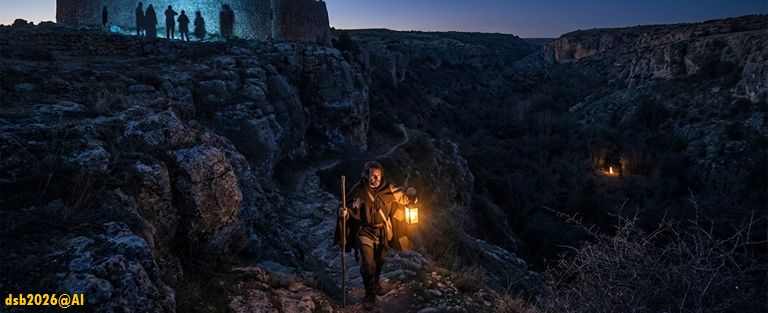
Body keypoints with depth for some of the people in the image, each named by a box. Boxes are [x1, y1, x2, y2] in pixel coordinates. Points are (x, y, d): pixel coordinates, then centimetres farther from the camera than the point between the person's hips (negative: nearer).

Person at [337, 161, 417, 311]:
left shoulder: (388, 188, -12)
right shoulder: (358, 190, -18)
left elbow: (404, 198, -2)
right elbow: (353, 210, -10)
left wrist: (410, 194, -25)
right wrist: (345, 212, -33)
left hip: (382, 231, 3)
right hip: (365, 231, -3)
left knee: (380, 260, 22)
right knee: (368, 263, -9)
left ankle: (375, 282, 49)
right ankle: (370, 294, 11)